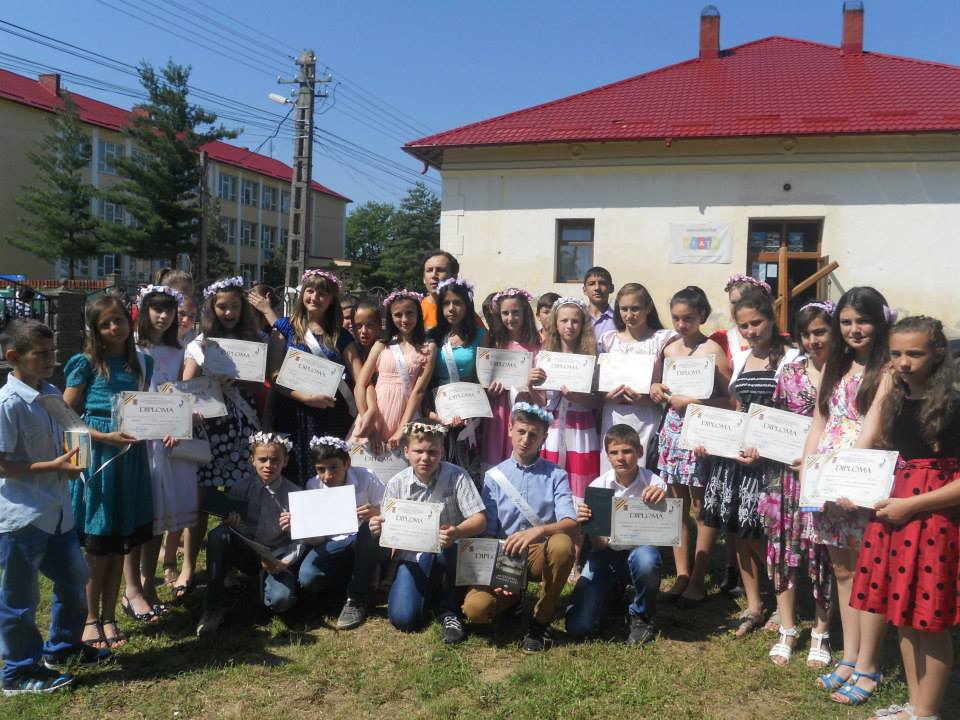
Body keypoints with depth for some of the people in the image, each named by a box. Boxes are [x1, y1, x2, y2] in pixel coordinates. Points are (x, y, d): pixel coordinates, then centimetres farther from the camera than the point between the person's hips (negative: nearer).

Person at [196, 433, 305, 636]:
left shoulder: (295, 494, -7)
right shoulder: (242, 489, -2)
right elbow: (229, 525, 1)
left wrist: (286, 562, -22)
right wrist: (231, 524, -21)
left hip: (279, 559, -2)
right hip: (249, 555, 3)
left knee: (281, 600, -32)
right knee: (218, 535, -28)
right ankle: (212, 609, -19)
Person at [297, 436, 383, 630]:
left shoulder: (366, 478, -17)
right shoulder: (313, 486, -7)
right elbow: (316, 538, -3)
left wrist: (376, 513, -39)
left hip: (364, 542, -2)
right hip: (334, 545, 2)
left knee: (371, 527, -37)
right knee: (307, 578, -27)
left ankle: (357, 599, -20)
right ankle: (353, 582, 5)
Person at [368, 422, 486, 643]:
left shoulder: (457, 477, -12)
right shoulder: (396, 483, -3)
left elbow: (479, 520, -17)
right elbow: (387, 527, 3)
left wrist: (457, 533, -40)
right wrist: (378, 527, -22)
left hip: (449, 552, -2)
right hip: (413, 556, 2)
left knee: (460, 547, -39)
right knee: (402, 619, -18)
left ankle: (449, 610, -10)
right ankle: (430, 591, 20)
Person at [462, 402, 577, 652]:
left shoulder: (556, 475, 1)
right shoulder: (494, 476, 5)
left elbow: (570, 523, -14)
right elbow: (488, 533, 2)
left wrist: (538, 531, -34)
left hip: (540, 555, -1)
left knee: (562, 544, -35)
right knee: (475, 608, -25)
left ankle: (540, 621, -11)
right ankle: (512, 597, 14)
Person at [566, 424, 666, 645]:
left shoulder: (654, 484, -11)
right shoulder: (598, 486, -10)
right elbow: (598, 544, -11)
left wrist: (663, 502, -35)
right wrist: (586, 523, -32)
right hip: (607, 555, 1)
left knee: (646, 559, -40)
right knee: (578, 627, -15)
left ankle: (642, 616, -6)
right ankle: (612, 592, 21)